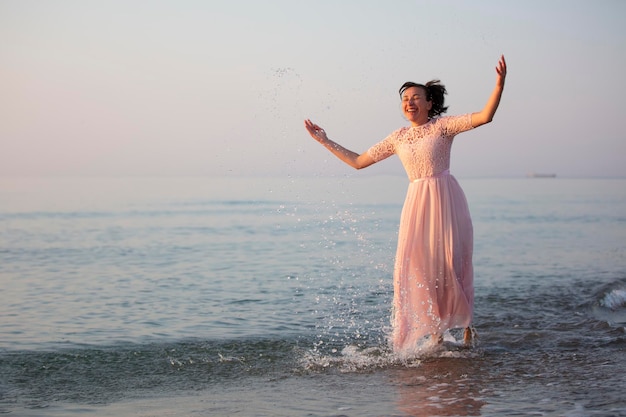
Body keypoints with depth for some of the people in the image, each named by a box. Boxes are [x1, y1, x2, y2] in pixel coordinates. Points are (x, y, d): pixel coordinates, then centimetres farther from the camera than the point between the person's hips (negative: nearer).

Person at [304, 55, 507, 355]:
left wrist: (499, 84, -24)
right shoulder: (398, 138, 13)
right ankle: (437, 334, 7)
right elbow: (358, 161, 18)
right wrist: (325, 141, 18)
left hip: (446, 200, -4)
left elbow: (484, 117, -11)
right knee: (417, 266, -4)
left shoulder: (442, 125, 1)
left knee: (451, 264, -3)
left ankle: (467, 326, 18)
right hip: (416, 204, 4)